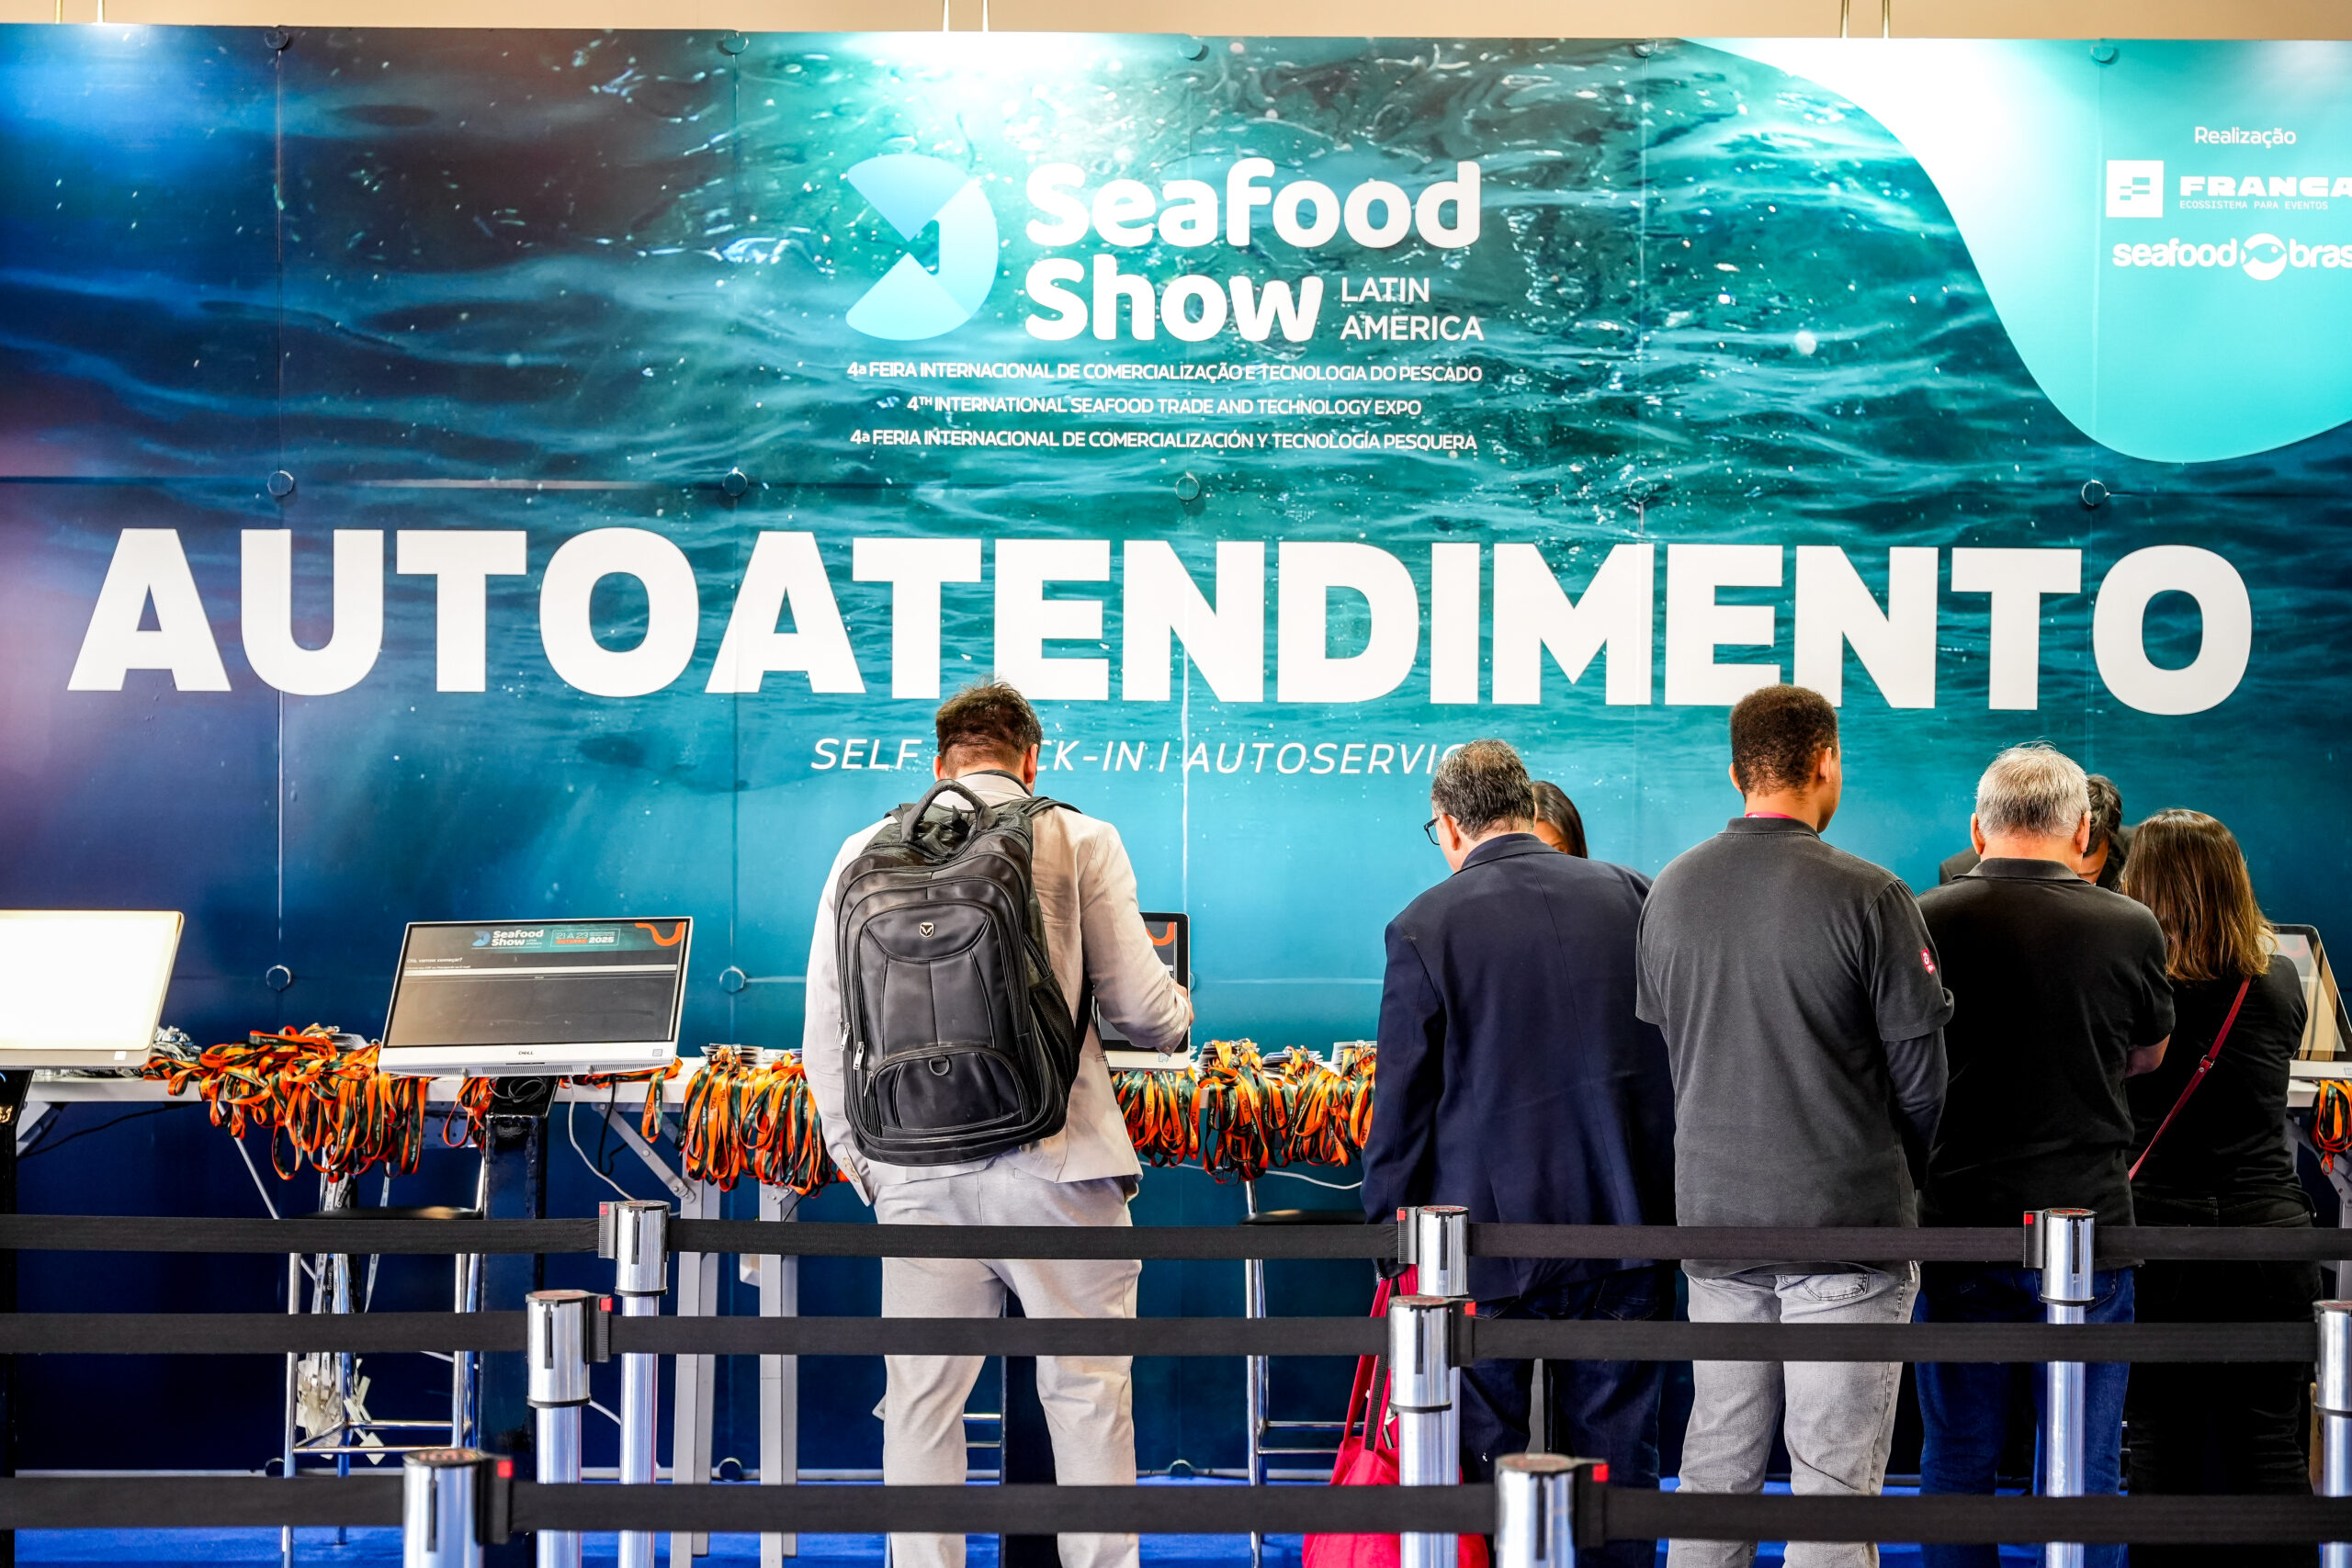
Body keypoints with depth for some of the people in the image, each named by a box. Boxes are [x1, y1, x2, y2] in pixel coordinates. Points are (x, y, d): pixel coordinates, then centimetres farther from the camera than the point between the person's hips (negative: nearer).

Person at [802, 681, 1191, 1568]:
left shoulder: (868, 852, 8)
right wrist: (1180, 1013, 23)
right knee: (1087, 1394, 6)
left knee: (922, 1403, 7)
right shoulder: (1081, 841, 2)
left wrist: (860, 1162, 18)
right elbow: (1140, 1010, 0)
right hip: (1056, 1163, -2)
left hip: (918, 1173, 2)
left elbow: (825, 1032, 8)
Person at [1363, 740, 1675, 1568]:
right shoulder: (1631, 895, 3)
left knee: (1493, 1465, 6)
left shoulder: (1424, 926, -7)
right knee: (1616, 1455, 10)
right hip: (1627, 1228, 3)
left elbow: (1401, 1105, -5)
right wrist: (1669, 1201, 15)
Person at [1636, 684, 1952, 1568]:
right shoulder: (1865, 897, -12)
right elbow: (1921, 1066, -6)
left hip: (1712, 1212, 5)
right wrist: (1893, 1165, 13)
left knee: (1715, 1463, 14)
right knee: (1834, 1478, 0)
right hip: (1845, 1222, -5)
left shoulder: (1669, 893, 5)